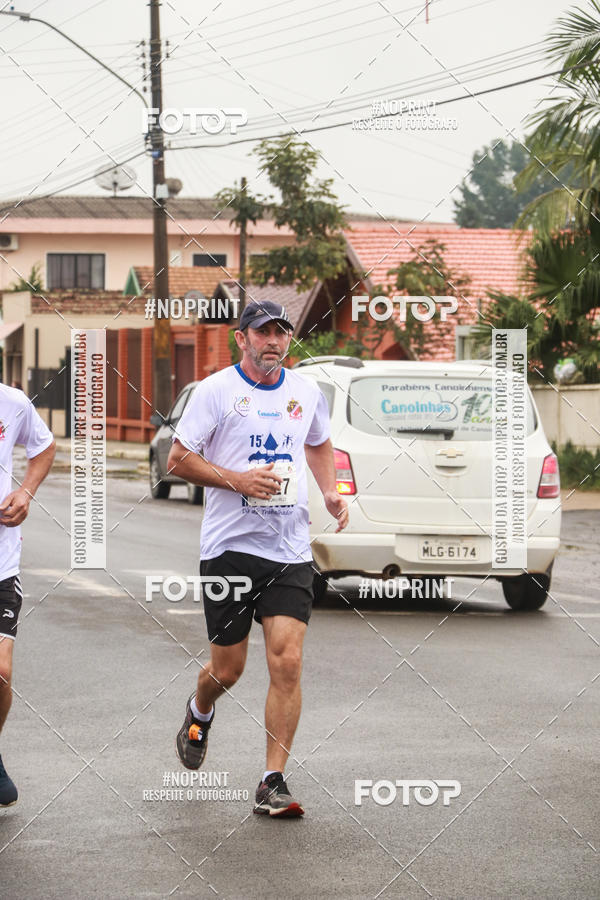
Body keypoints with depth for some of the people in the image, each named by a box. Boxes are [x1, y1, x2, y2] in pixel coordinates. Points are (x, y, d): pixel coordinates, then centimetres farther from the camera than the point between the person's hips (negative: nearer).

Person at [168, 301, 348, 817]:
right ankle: (199, 715, 41)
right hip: (230, 545, -2)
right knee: (228, 669, 5)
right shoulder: (216, 389, -4)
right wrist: (237, 479, -16)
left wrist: (331, 493, 11)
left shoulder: (307, 392, 9)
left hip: (290, 551, 3)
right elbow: (179, 459, -4)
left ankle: (273, 782, -5)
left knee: (288, 663, -10)